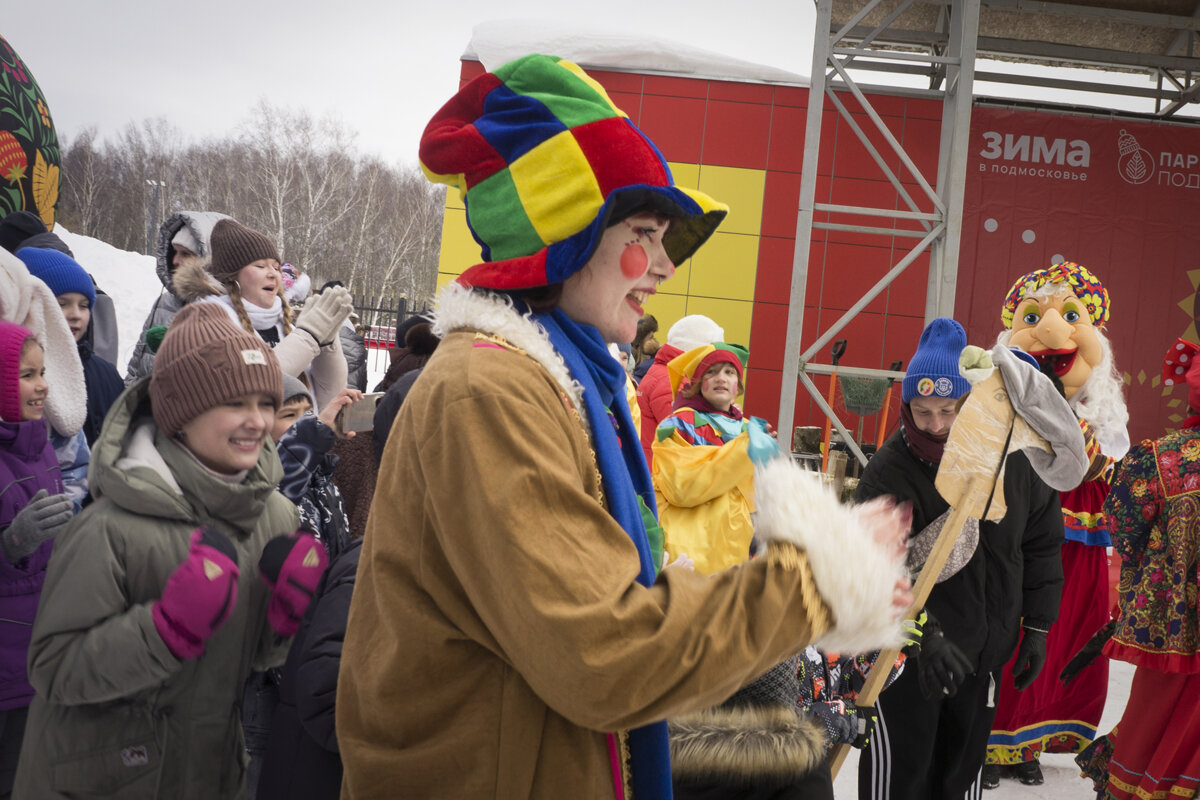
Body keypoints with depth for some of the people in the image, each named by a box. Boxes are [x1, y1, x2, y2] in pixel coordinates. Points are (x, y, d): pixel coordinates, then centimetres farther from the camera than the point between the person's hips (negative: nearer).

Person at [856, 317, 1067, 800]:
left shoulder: (1013, 458, -6)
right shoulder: (889, 472, -20)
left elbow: (1041, 542, 7)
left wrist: (1036, 625, 9)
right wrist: (924, 632, -37)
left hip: (984, 652, 4)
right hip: (906, 652, -4)